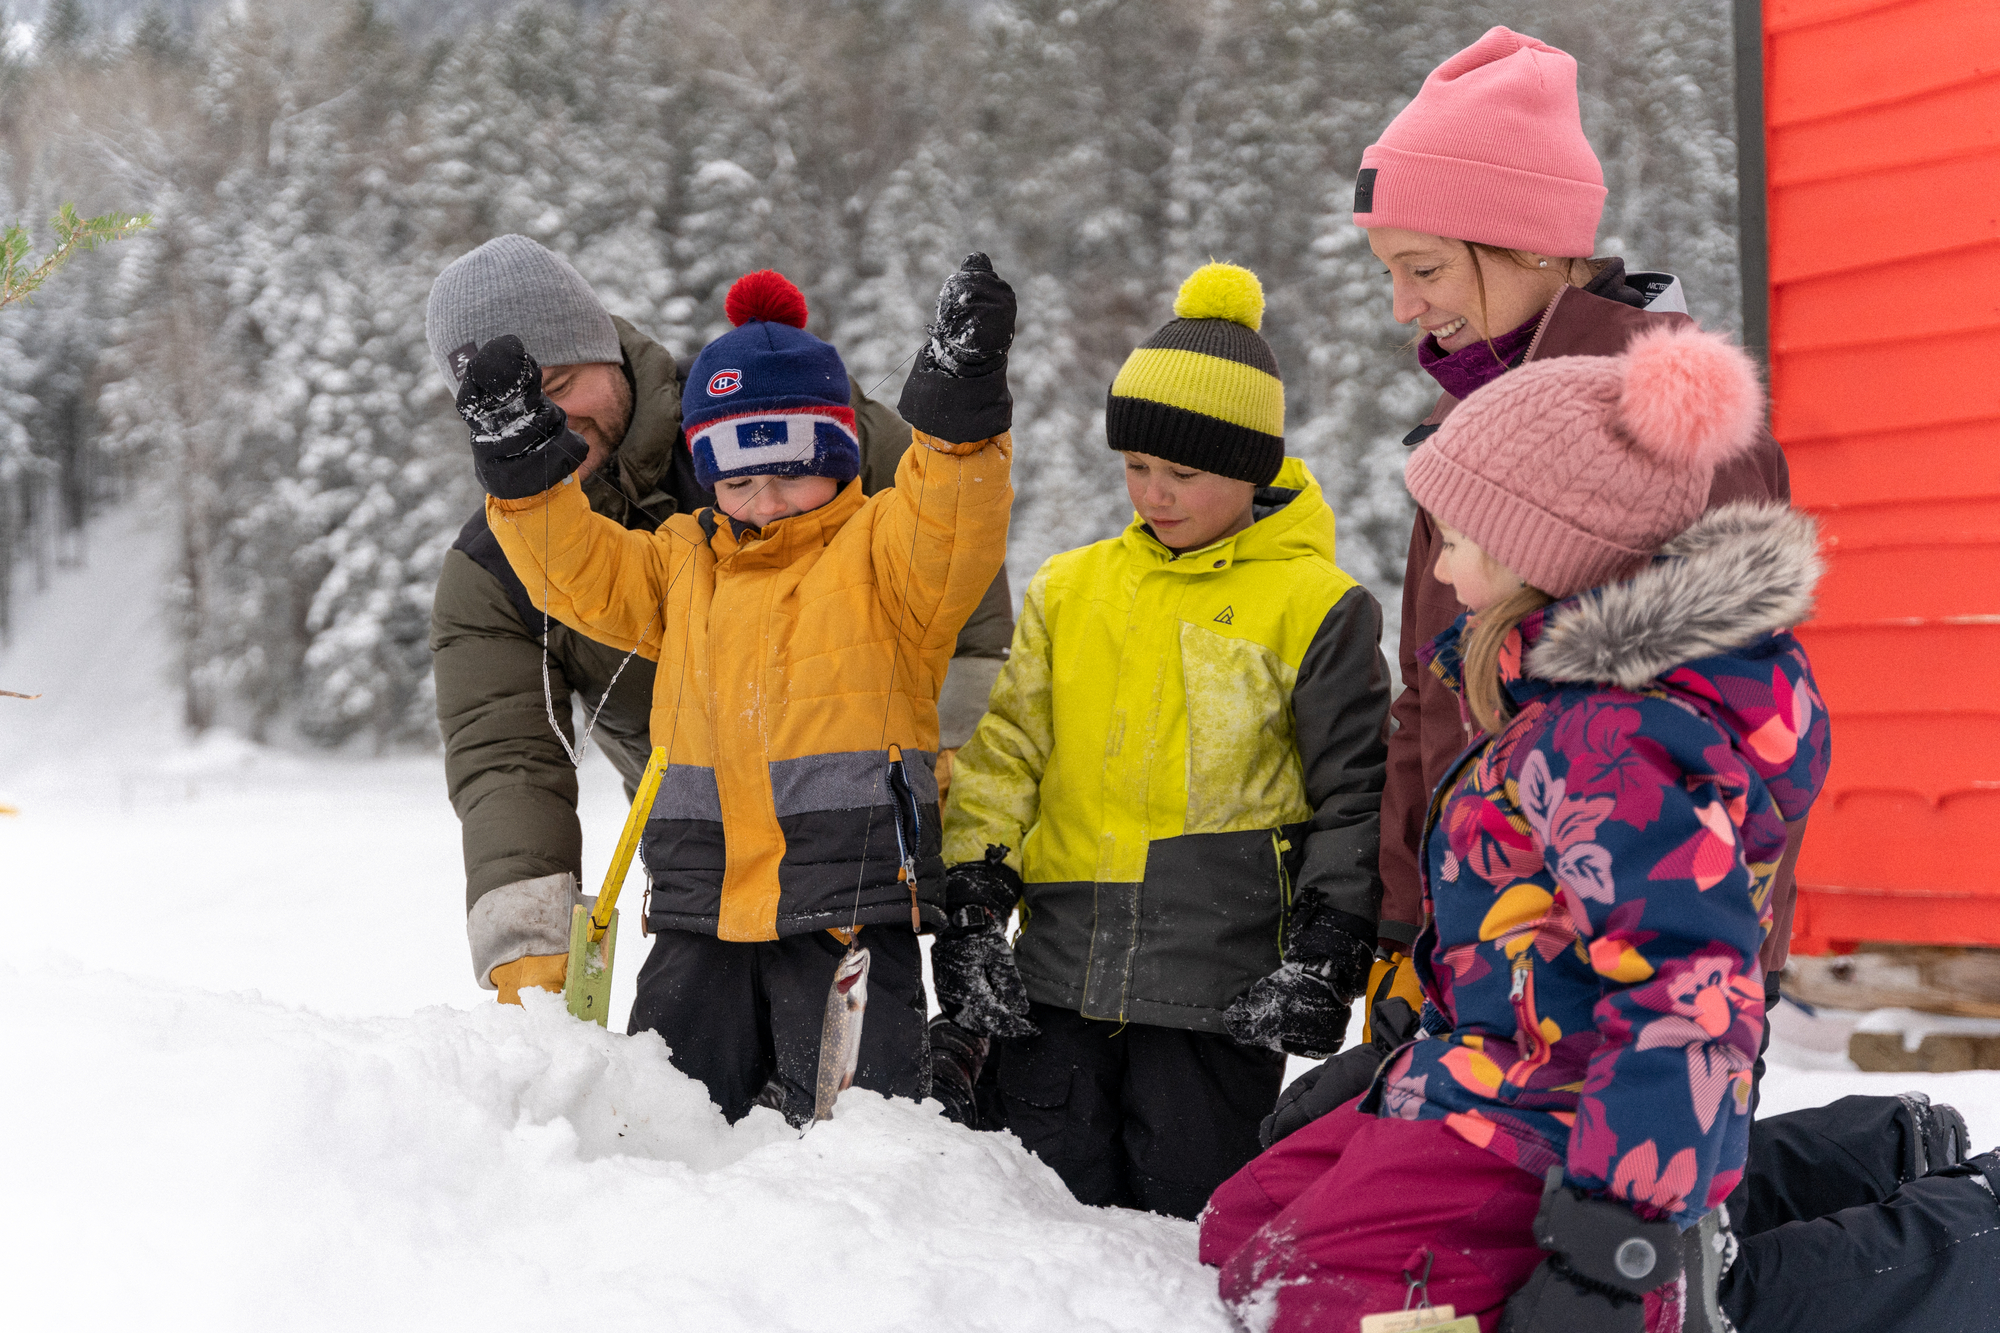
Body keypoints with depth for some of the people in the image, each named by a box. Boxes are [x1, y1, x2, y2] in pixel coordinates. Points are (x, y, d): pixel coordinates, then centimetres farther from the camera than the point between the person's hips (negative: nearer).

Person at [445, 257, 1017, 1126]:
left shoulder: (881, 549, 1)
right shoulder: (681, 566, 17)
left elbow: (950, 538, -16)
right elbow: (582, 577, 16)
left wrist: (958, 416, -30)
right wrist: (523, 470, 4)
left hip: (849, 899, -5)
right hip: (703, 909, 5)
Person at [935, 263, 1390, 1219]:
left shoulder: (1316, 606, 0)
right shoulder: (1067, 588, 13)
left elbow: (1355, 797, 1)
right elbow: (1003, 753, 11)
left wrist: (1324, 959, -8)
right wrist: (969, 908, 0)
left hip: (1220, 993, -4)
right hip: (1057, 974, 4)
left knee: (1185, 1221, -2)